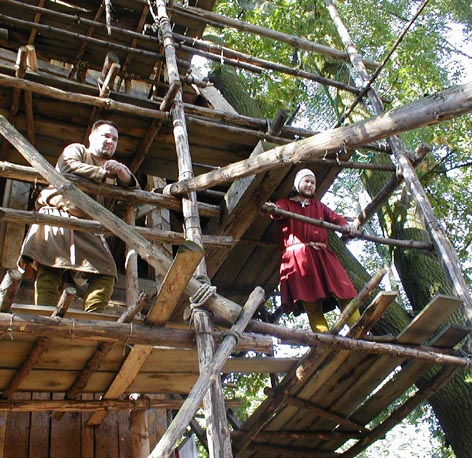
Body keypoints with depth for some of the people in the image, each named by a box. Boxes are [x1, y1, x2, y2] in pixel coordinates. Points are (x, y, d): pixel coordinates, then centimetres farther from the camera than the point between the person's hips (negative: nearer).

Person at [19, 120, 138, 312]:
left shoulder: (113, 168, 34)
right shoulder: (76, 149, 19)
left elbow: (133, 190, 16)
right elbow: (69, 167, -6)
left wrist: (122, 172, -5)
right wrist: (104, 174, 1)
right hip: (57, 215, -5)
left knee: (106, 273, -14)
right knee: (50, 265, -25)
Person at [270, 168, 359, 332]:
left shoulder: (319, 206, 31)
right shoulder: (286, 204, 15)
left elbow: (334, 217, 15)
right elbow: (278, 211, -9)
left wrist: (346, 225, -9)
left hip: (322, 254, 4)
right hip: (298, 255, -4)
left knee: (344, 293, -7)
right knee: (311, 303, -13)